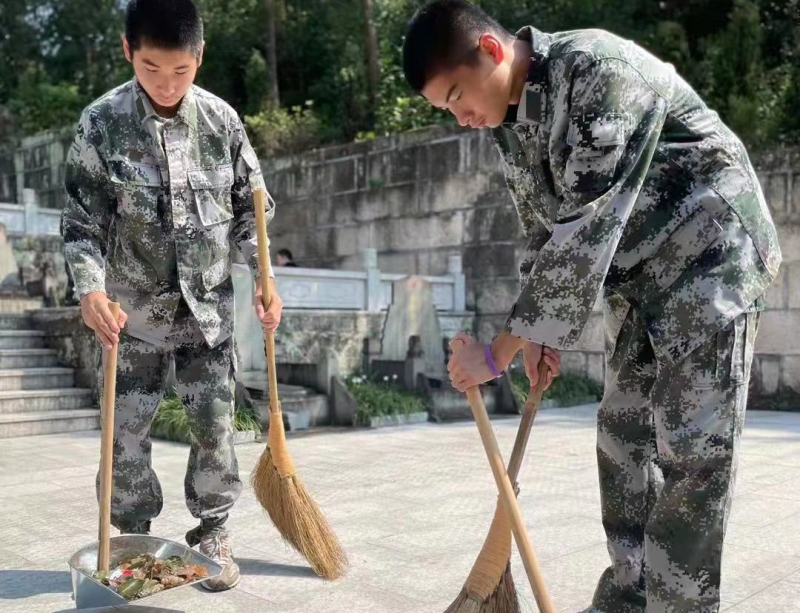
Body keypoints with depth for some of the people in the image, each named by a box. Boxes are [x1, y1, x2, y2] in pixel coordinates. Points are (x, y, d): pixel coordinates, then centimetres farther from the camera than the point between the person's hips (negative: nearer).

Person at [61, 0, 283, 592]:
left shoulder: (221, 120, -4)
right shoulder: (101, 122, -9)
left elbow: (250, 207, 4)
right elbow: (82, 217, -6)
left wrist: (265, 276, -6)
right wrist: (91, 288, -21)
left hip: (209, 303, 1)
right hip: (135, 308, -1)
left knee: (215, 422, 5)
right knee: (128, 429, 6)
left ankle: (213, 531, 23)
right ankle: (134, 536, 26)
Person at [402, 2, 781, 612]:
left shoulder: (598, 69, -25)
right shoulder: (508, 121, 1)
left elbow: (583, 231, -31)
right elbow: (543, 231, 11)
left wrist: (501, 350, -28)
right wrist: (538, 334, 5)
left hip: (708, 254, -8)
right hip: (636, 272, 8)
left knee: (694, 444, -10)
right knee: (621, 431, 8)